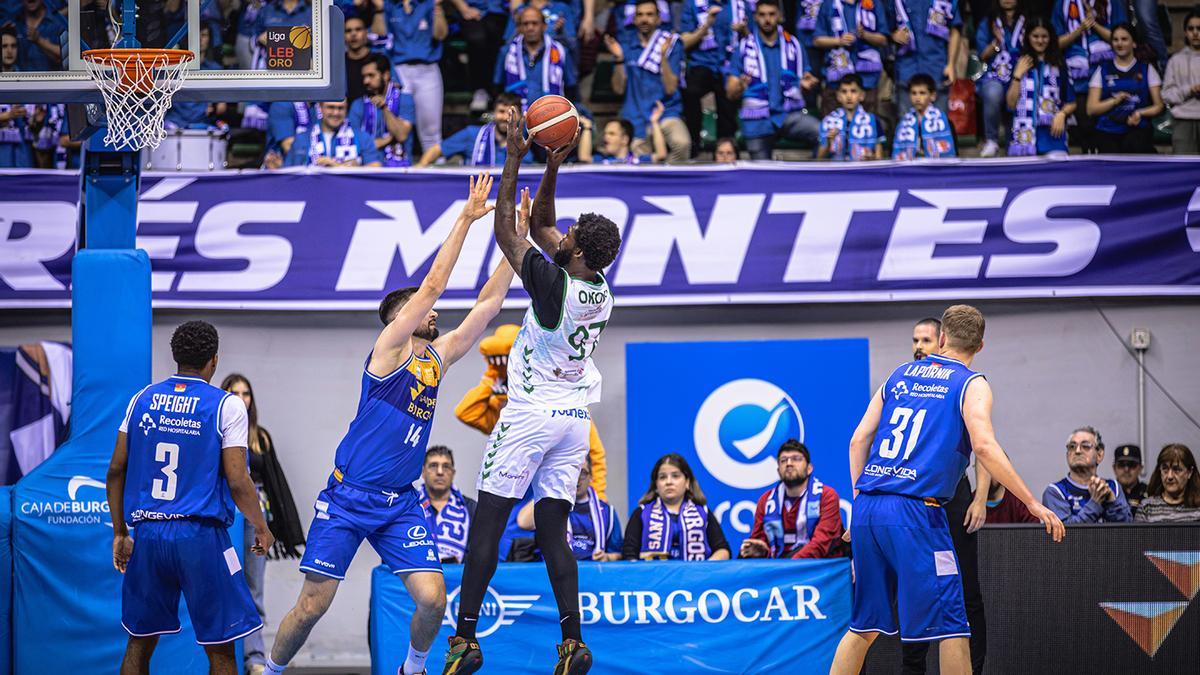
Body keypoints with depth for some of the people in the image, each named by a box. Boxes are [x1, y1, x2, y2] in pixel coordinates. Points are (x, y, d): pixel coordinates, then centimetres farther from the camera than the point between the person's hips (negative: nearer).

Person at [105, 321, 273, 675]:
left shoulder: (142, 400, 9)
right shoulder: (226, 406, -4)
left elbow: (116, 471, 10)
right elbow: (237, 482, -8)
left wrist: (120, 533, 19)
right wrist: (262, 529, 8)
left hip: (149, 534, 4)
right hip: (201, 536, -4)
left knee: (140, 641, 15)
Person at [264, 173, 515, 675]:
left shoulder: (439, 356, 12)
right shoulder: (390, 348, -5)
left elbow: (488, 303, 10)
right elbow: (432, 286, -12)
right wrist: (465, 219, -12)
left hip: (400, 503, 5)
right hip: (348, 497, -5)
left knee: (432, 598, -11)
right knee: (312, 605, -5)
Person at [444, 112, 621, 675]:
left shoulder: (554, 284, -19)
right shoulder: (601, 288, 3)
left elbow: (507, 230, -10)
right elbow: (540, 227, 15)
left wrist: (515, 159, -7)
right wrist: (551, 167, 7)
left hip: (530, 413, -7)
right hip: (575, 417, 7)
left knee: (488, 522, -2)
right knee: (552, 532, 6)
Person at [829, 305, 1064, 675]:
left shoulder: (899, 376, 19)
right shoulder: (971, 384, 3)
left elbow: (859, 440, 15)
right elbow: (984, 447, -12)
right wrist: (1032, 503, -9)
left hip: (867, 509, 6)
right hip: (915, 512, -6)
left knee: (864, 625, 15)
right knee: (950, 625, -2)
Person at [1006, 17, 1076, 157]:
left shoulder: (1059, 65, 11)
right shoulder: (1020, 64, 11)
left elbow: (1071, 103, 13)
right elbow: (1011, 104, 5)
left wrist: (1062, 114, -7)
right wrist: (1018, 76, -3)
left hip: (1052, 134, 0)